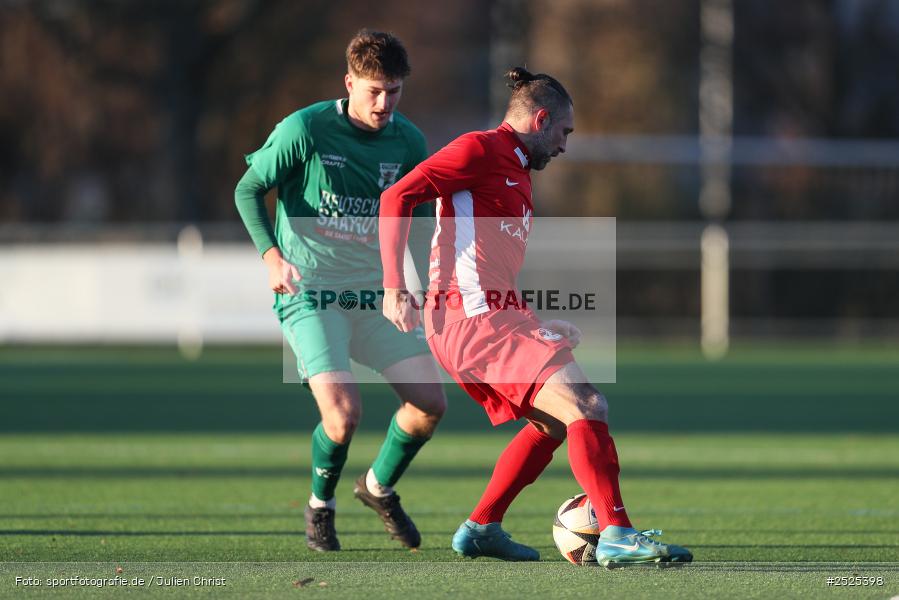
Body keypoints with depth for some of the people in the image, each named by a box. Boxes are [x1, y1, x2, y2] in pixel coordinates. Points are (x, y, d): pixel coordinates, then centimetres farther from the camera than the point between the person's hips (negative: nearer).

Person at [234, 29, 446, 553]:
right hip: (309, 294, -5)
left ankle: (380, 487, 26)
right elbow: (249, 189, -4)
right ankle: (320, 507, 9)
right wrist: (271, 255, -19)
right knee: (344, 413, -22)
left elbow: (419, 218, 15)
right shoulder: (305, 130, -13)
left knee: (431, 403, -3)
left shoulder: (408, 142, 1)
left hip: (375, 295, 5)